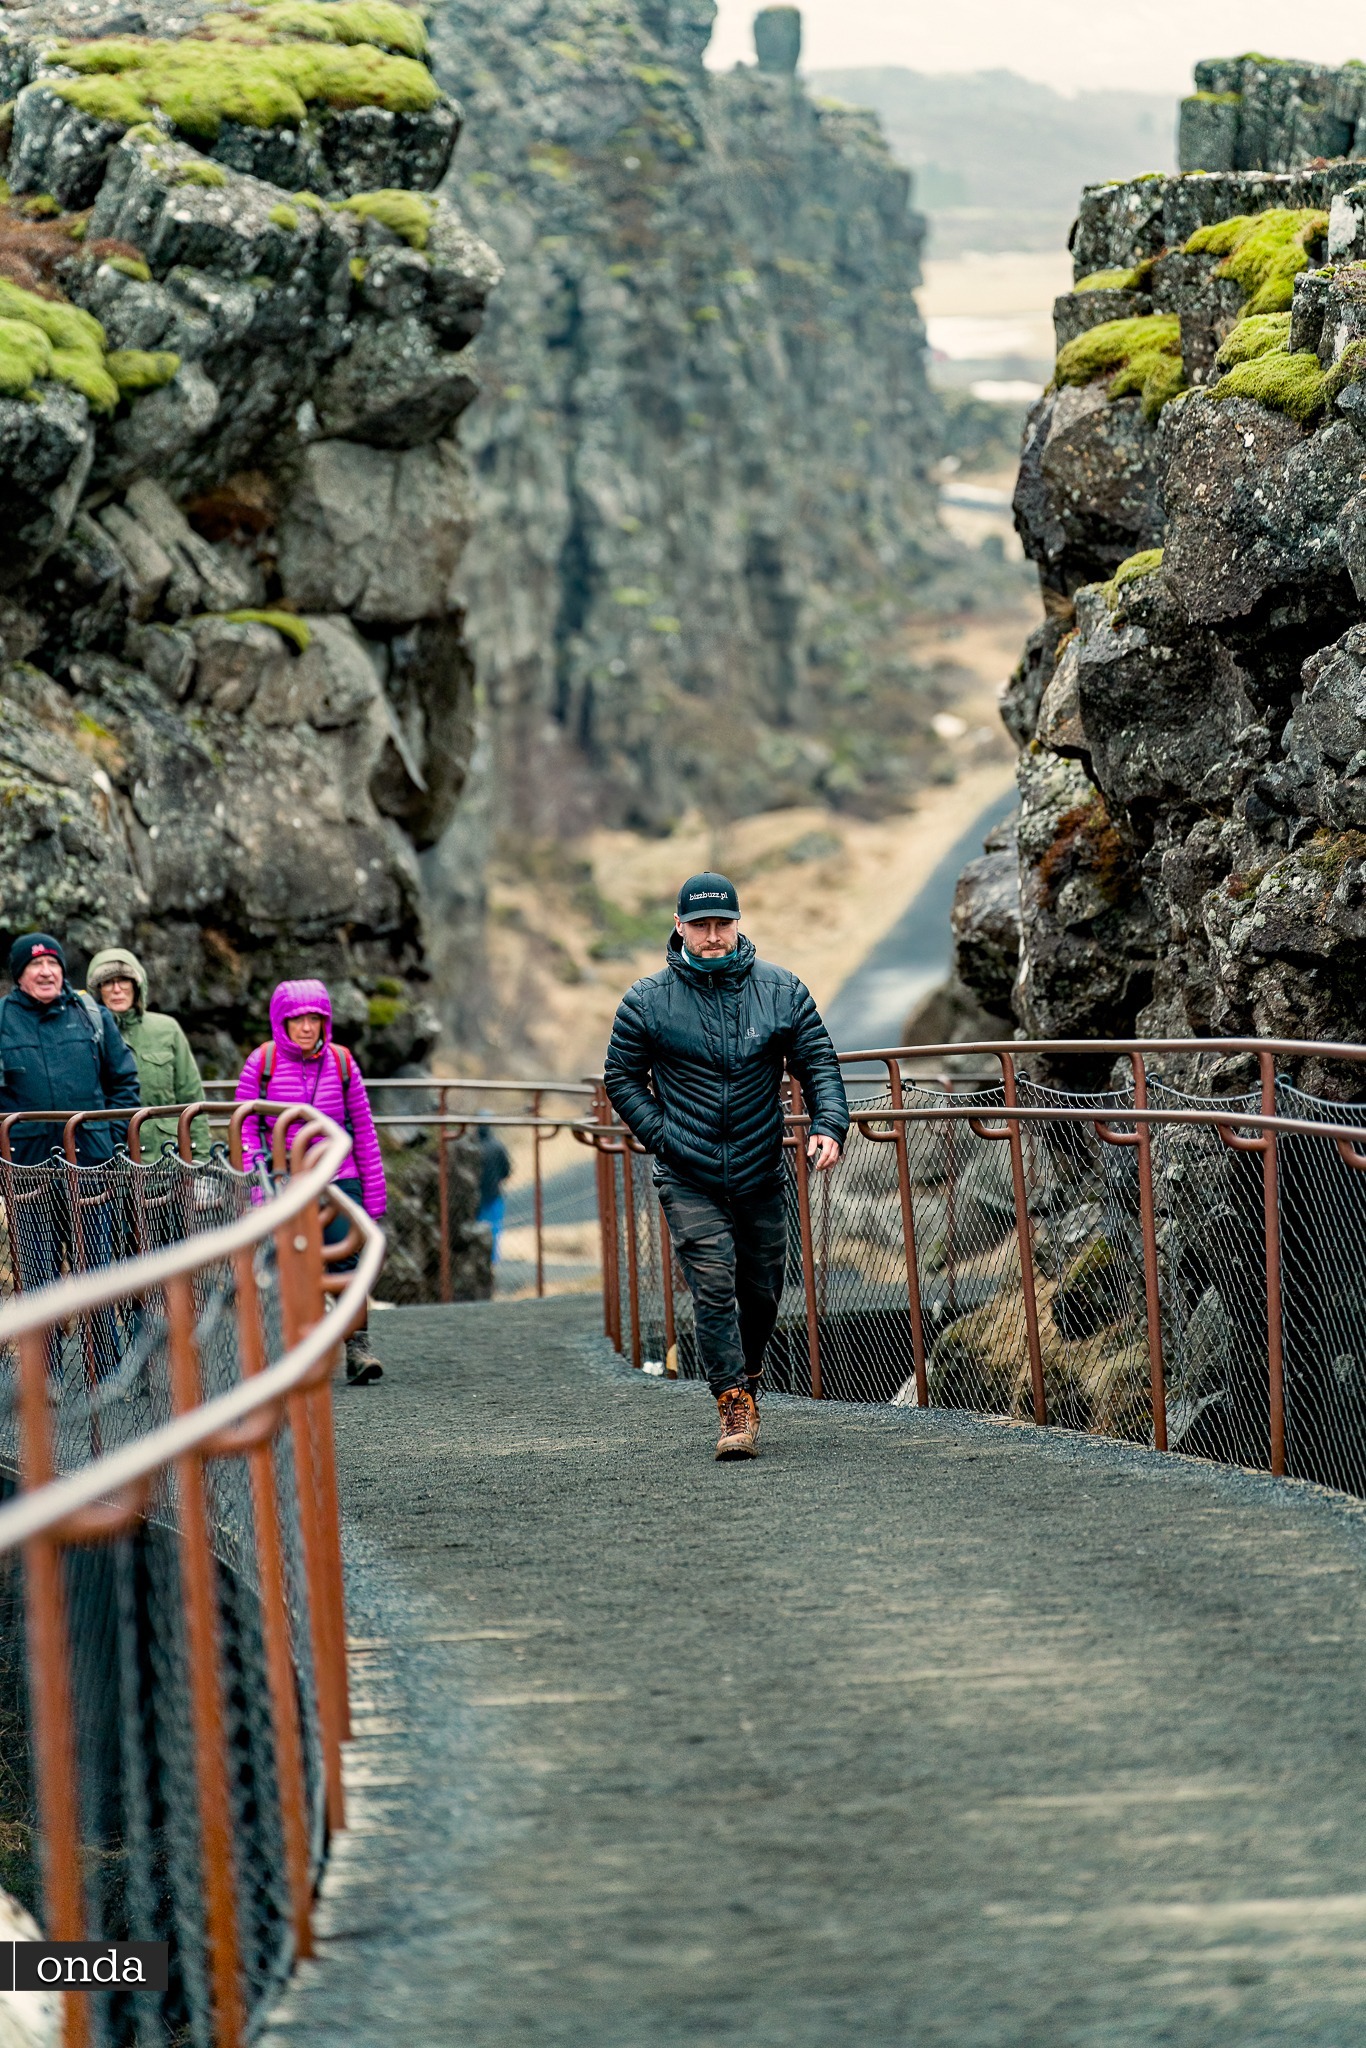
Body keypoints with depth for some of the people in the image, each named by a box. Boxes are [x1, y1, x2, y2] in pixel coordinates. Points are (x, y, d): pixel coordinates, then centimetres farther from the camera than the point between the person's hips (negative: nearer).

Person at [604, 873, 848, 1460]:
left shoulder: (783, 992, 1)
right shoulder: (647, 1002, -2)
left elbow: (819, 1065, 4)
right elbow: (623, 1078, 6)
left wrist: (828, 1126, -13)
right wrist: (662, 1136, -6)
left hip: (761, 1177, 2)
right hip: (689, 1181, -2)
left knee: (761, 1293, 13)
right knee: (713, 1289, -14)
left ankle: (746, 1380, 36)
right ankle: (735, 1408, -12)